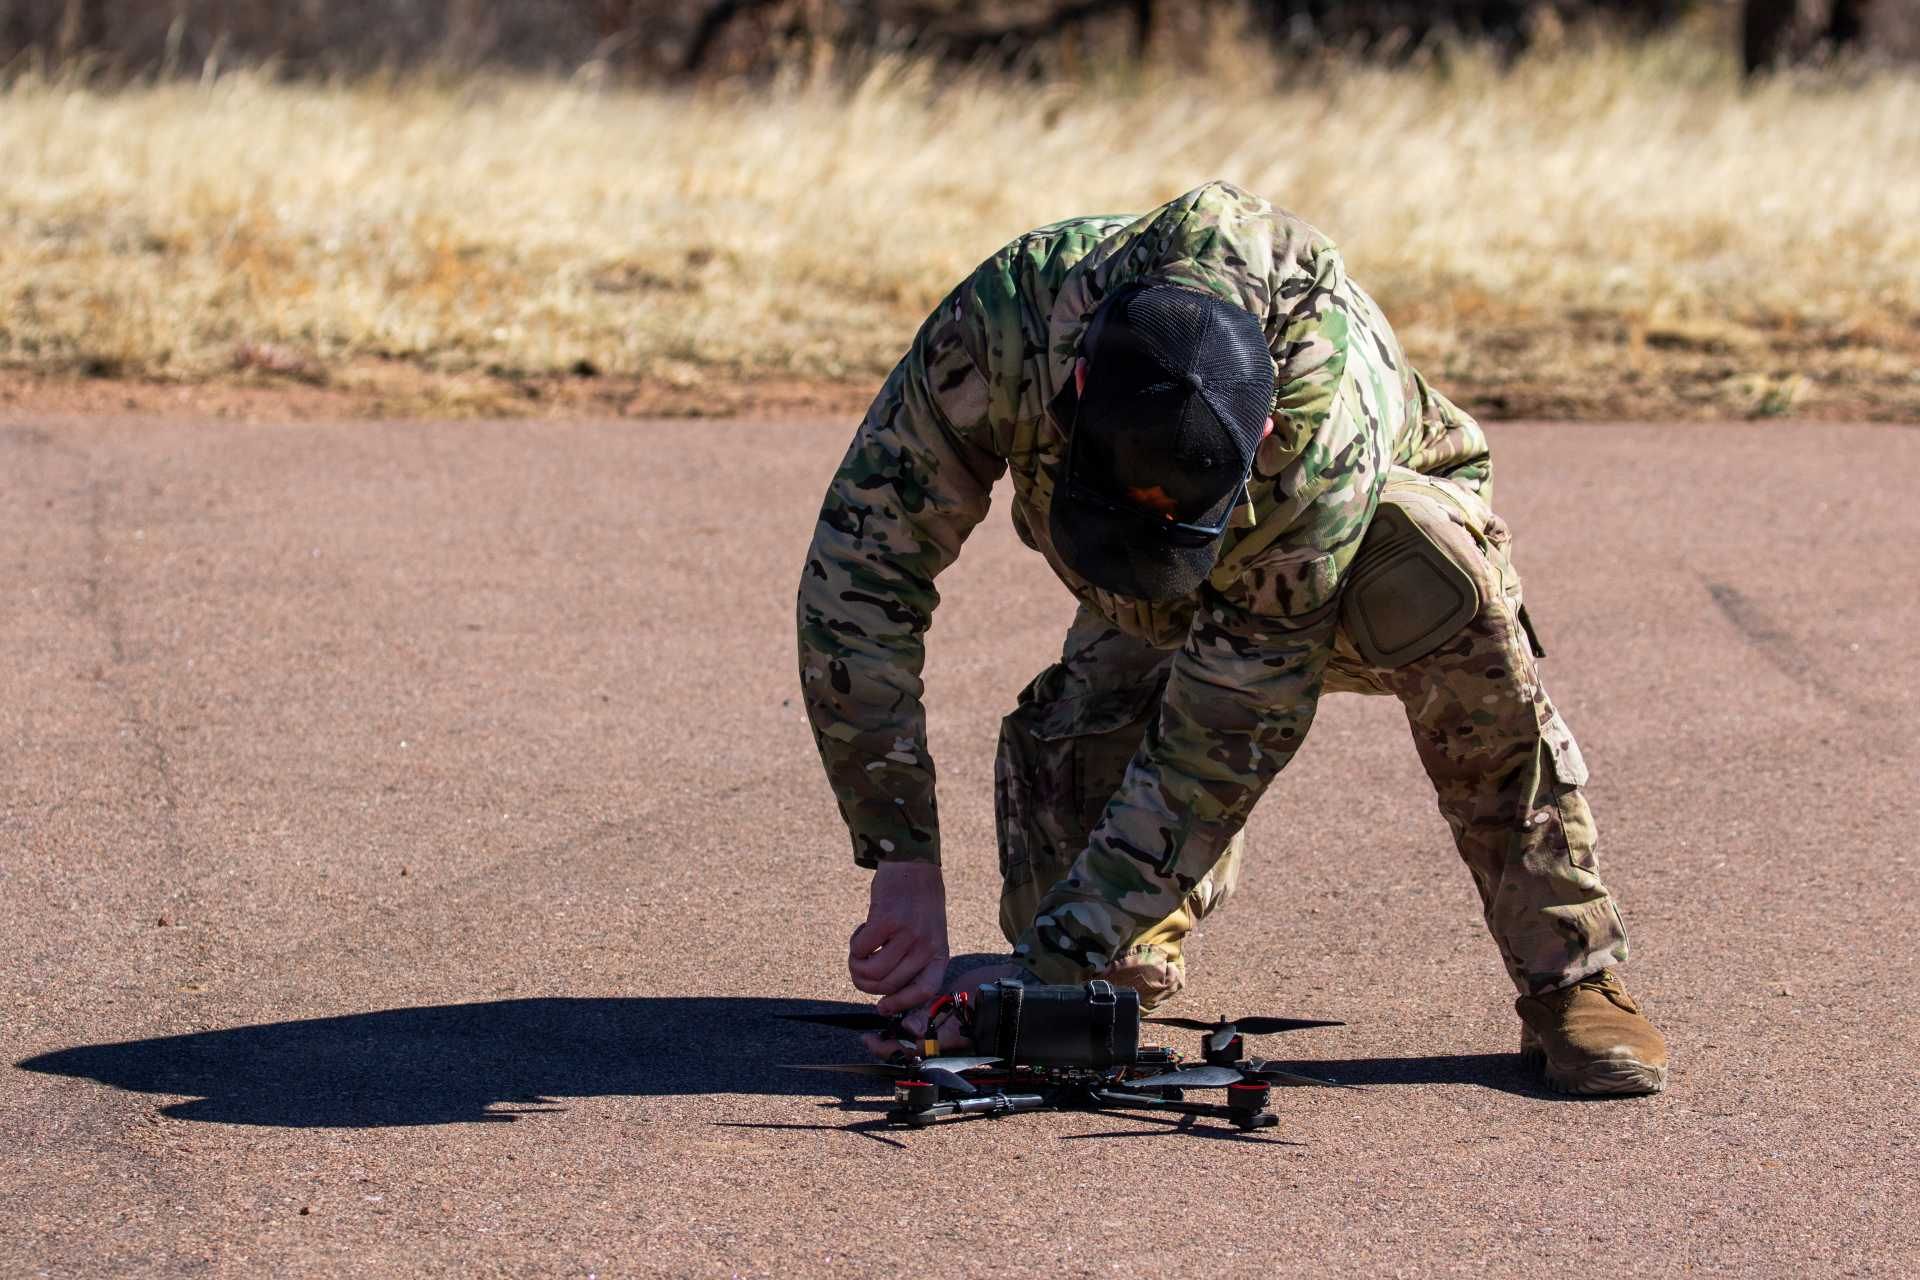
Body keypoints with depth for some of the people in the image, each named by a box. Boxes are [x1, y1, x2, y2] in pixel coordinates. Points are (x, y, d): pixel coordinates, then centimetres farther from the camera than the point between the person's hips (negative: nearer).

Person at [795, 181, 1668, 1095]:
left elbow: (1223, 739, -39)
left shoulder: (1324, 427, -43)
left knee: (1439, 578, -39)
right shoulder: (1001, 326, -37)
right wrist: (903, 863, -37)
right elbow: (858, 571, -31)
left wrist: (1049, 964, -41)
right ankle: (1132, 965, 17)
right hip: (1148, 624, 3)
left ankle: (1570, 977, -27)